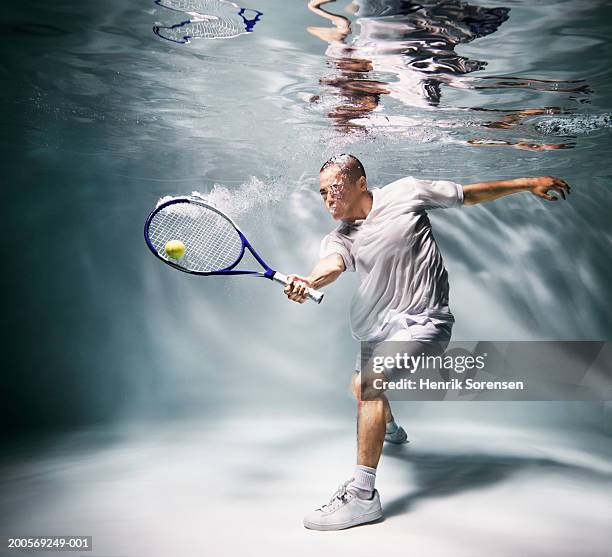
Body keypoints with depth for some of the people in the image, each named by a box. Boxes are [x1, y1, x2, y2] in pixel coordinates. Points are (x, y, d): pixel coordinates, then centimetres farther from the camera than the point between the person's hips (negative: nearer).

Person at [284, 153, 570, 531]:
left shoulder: (406, 193, -7)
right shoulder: (339, 237, -2)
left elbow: (469, 194, 4)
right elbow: (332, 264, -25)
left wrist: (529, 183, 5)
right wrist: (308, 282, -49)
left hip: (423, 322, -7)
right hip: (380, 329, 7)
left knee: (370, 383, -27)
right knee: (362, 386, 27)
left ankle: (363, 495, -23)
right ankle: (390, 429, 63)